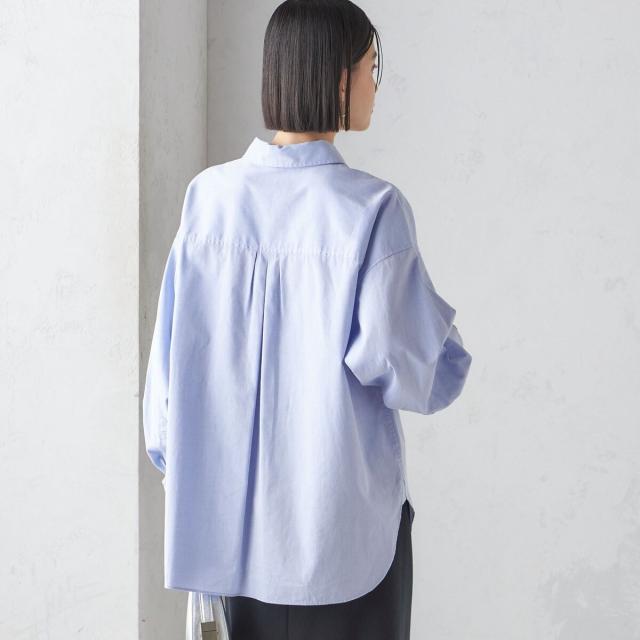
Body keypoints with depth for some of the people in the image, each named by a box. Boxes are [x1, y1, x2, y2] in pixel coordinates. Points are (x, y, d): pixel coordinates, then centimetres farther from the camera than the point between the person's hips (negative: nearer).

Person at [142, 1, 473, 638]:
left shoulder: (210, 193, -4)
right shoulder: (371, 209, -16)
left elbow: (172, 350, 1)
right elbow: (399, 364, -16)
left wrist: (173, 460, 14)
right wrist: (443, 343, 6)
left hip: (234, 506, 5)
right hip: (342, 513, -4)